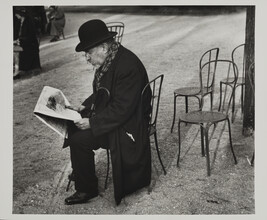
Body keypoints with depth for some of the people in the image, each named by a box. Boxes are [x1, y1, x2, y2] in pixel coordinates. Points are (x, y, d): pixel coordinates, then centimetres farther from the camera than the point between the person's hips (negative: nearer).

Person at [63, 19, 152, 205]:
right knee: (71, 127, 3)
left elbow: (122, 109, -27)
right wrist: (84, 107, 2)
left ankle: (87, 189, -1)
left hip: (127, 123, -9)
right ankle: (80, 172, 22)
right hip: (110, 114, 10)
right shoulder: (109, 60, 2)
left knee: (80, 140, -20)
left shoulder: (128, 66, -27)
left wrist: (92, 123, -24)